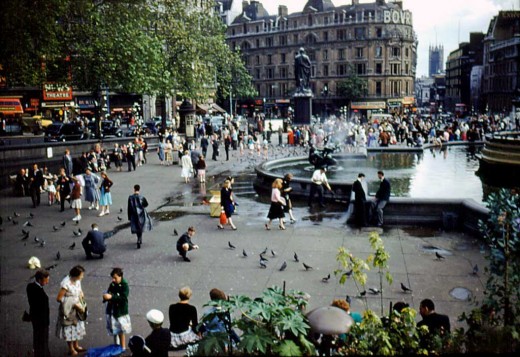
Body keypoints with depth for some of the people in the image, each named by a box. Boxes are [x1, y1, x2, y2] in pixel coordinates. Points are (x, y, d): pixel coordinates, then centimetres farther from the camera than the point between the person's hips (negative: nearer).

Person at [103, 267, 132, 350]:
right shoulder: (112, 285, 2)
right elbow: (109, 293, 11)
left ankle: (122, 349, 17)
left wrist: (111, 297, -33)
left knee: (121, 332, 3)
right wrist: (106, 296, -13)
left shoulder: (124, 285, -15)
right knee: (114, 331, 18)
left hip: (121, 312, -6)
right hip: (111, 310, 6)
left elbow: (123, 298, -25)